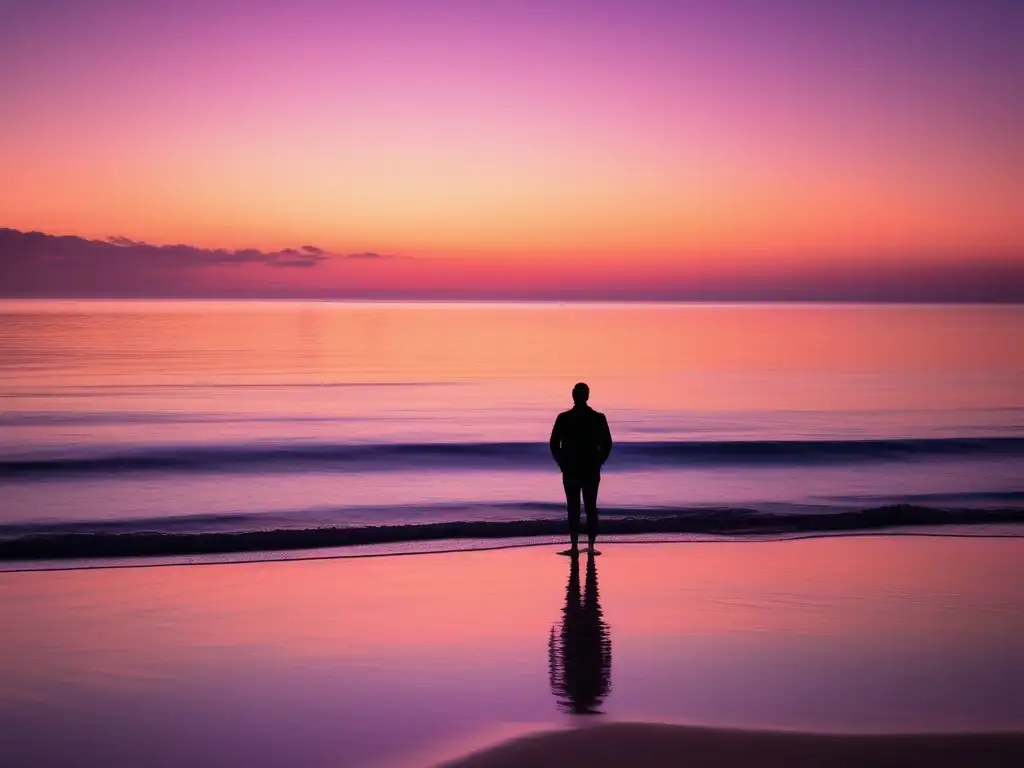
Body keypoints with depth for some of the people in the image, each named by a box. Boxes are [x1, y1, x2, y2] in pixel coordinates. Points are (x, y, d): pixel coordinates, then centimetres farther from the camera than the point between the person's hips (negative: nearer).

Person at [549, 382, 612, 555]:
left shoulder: (563, 418, -5)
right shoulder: (598, 418, -2)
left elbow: (554, 444, -2)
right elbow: (607, 445, 1)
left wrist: (563, 464, 8)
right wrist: (597, 463, 10)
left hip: (570, 471, -1)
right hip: (591, 471, 1)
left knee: (573, 509, 3)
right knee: (591, 508, 7)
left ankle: (575, 547, -1)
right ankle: (591, 546, 3)